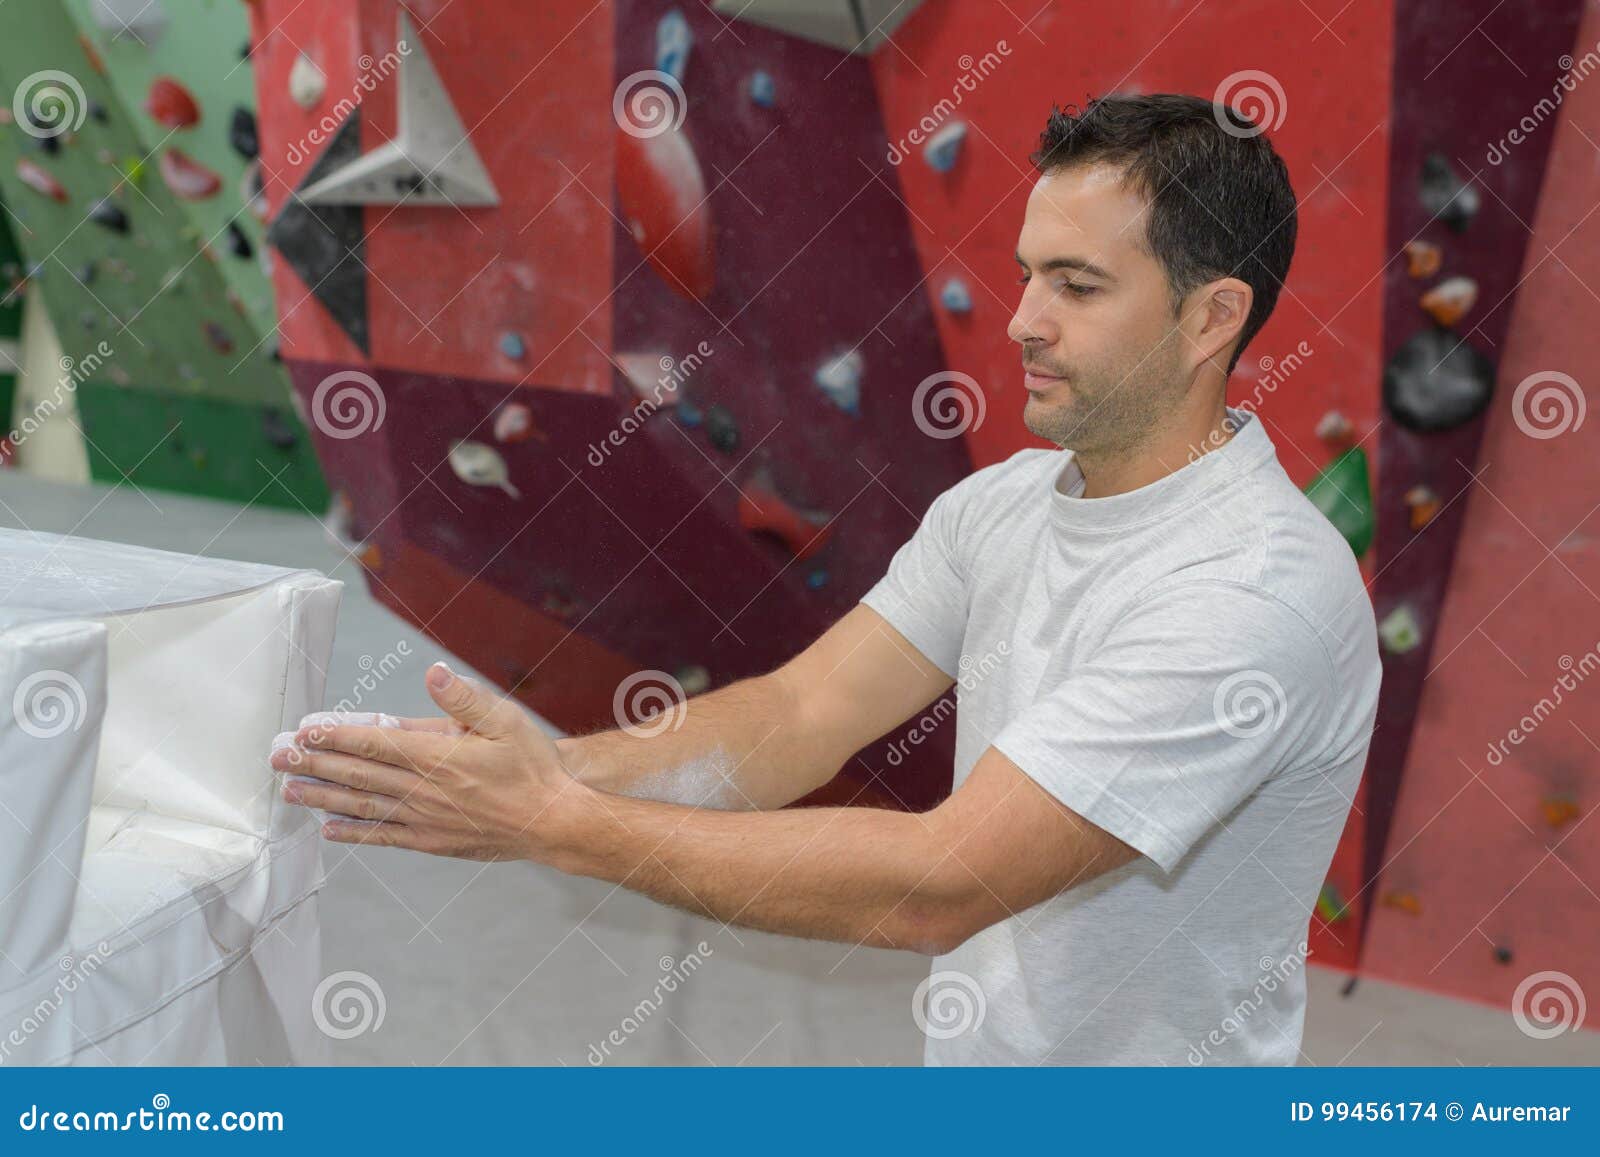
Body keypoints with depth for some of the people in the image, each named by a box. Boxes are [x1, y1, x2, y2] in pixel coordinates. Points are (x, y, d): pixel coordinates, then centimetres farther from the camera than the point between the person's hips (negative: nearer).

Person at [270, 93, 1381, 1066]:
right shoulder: (999, 504, 2)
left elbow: (941, 885, -28)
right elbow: (799, 718, -5)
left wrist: (556, 823, -27)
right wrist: (541, 770, -21)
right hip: (970, 1060, 6)